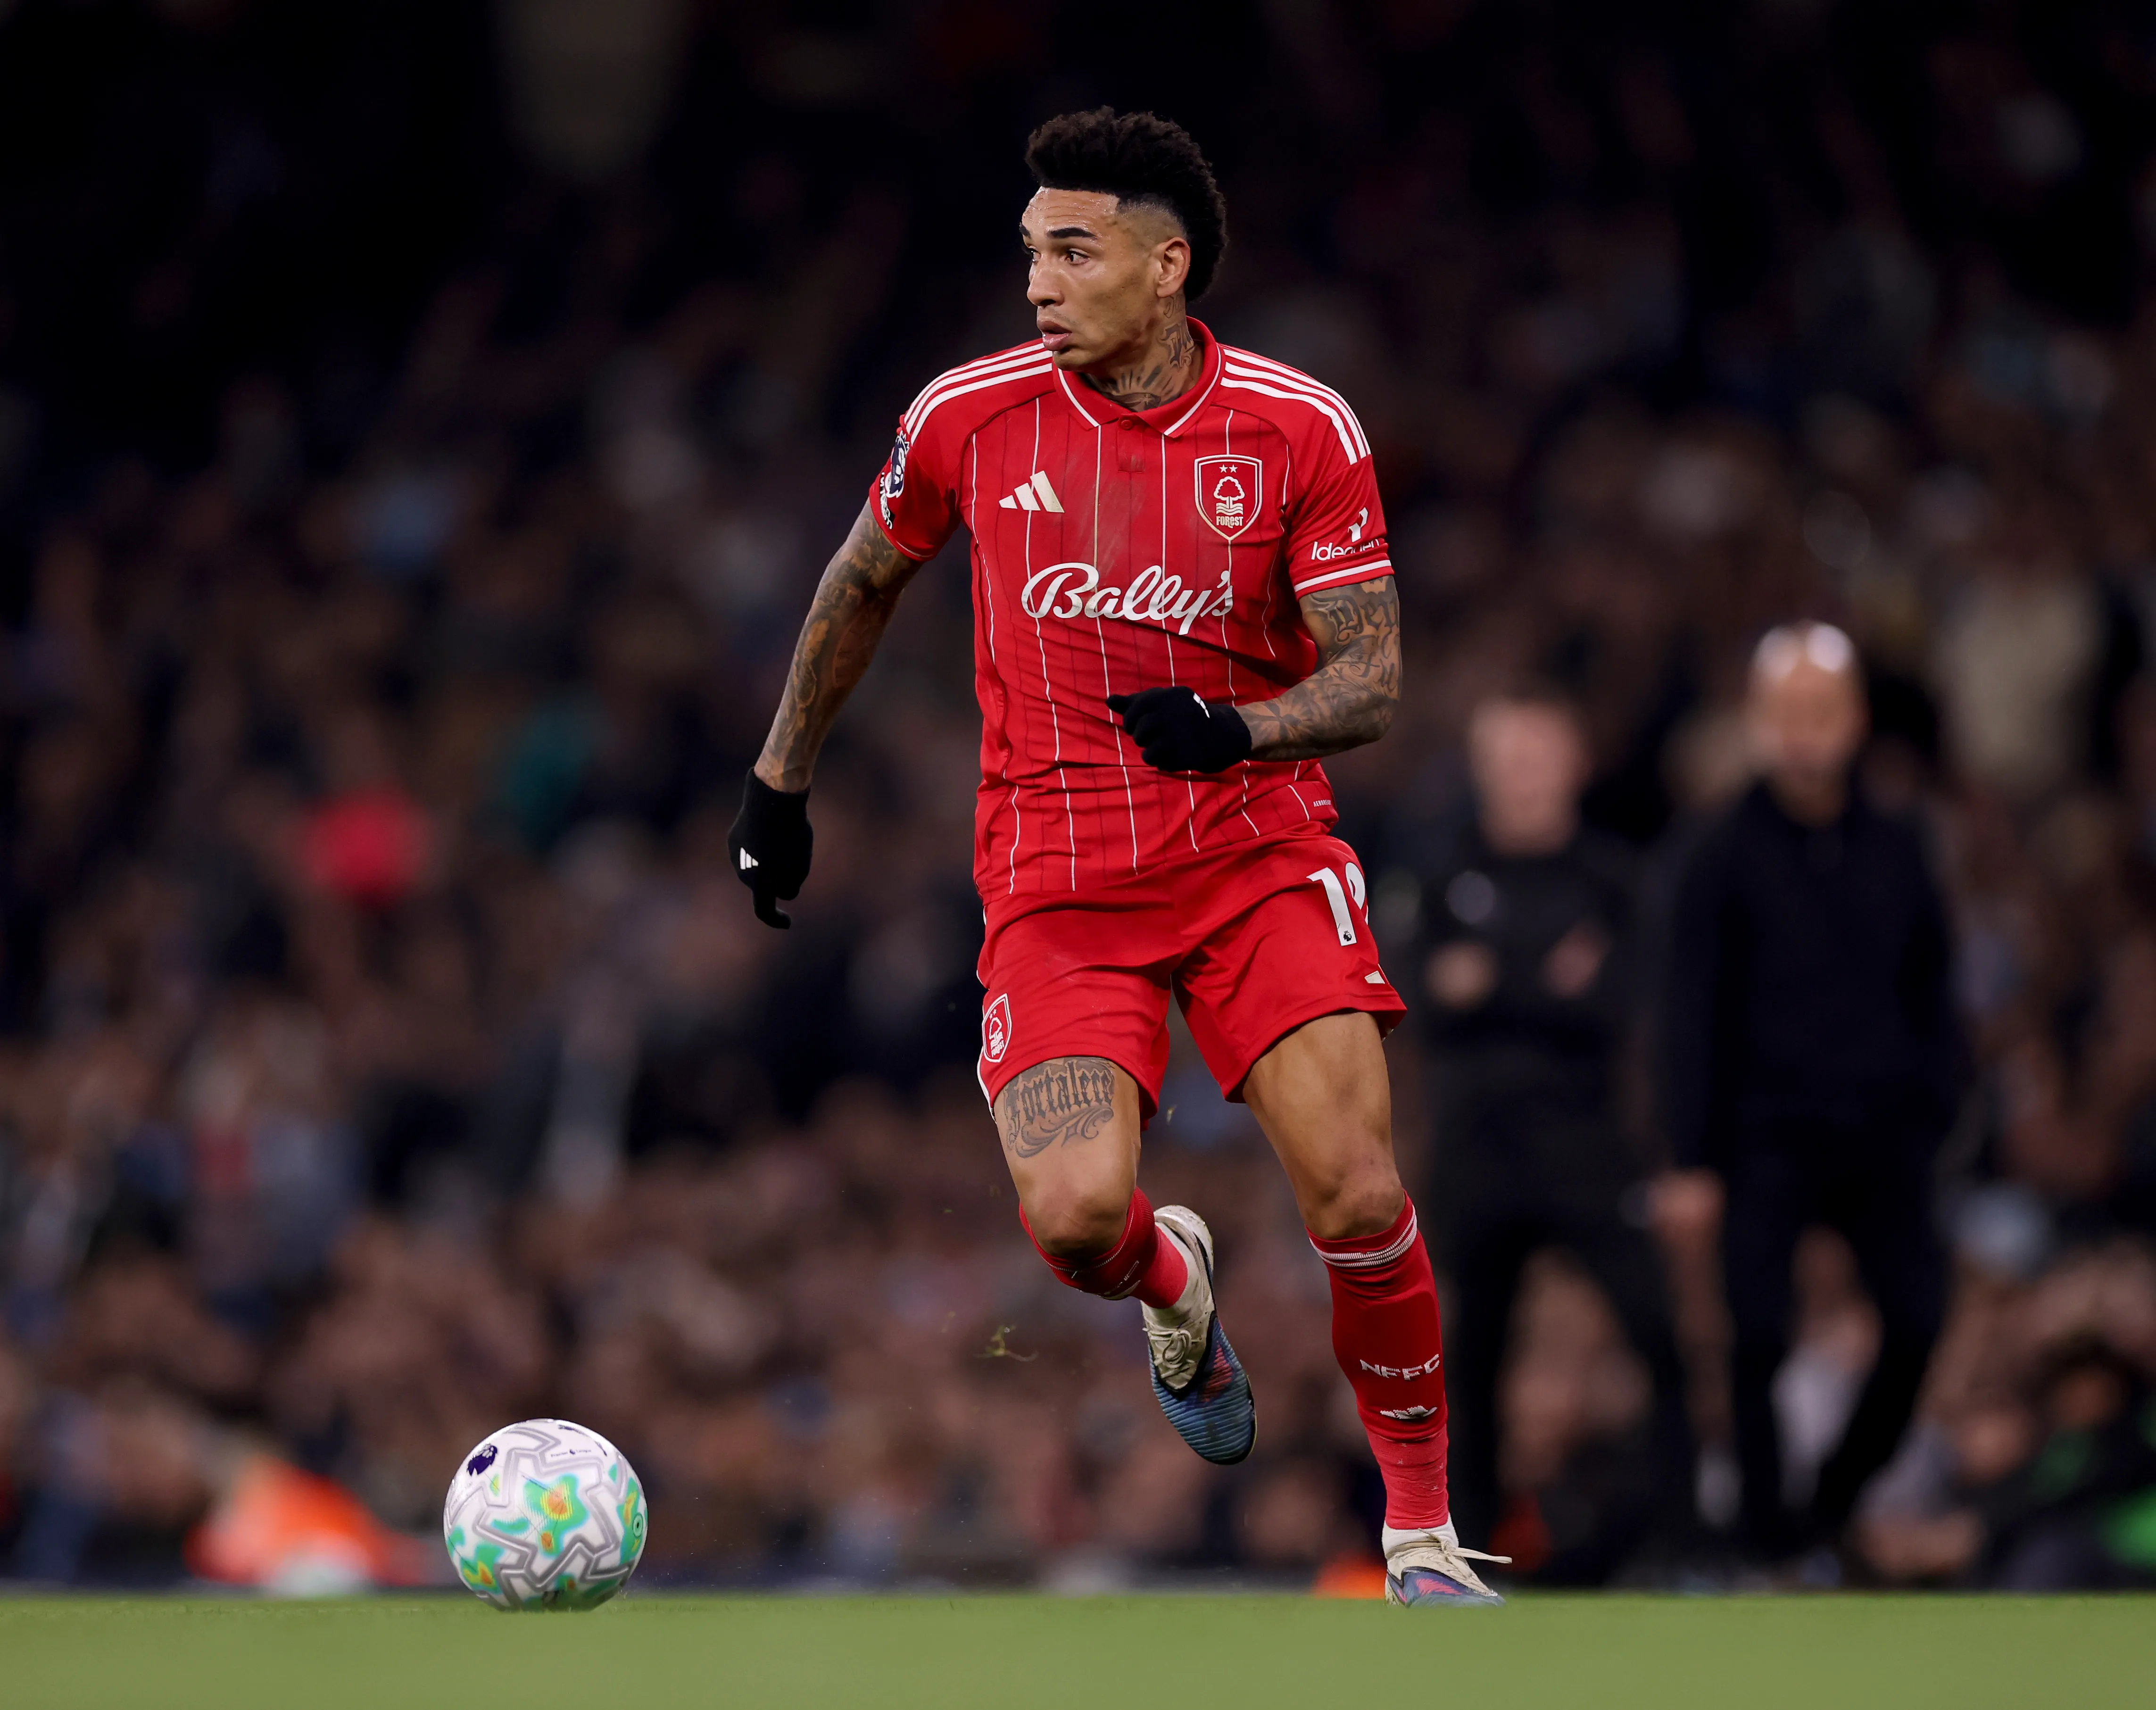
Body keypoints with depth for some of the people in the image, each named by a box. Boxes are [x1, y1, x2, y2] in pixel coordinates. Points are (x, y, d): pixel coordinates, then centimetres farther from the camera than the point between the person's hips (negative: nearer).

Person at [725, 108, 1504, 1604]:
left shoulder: (1300, 431, -6)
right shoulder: (969, 417, -1)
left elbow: (1372, 681, -5)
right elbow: (864, 584, 18)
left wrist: (1239, 728, -25)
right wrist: (782, 780, 24)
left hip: (1261, 848, -1)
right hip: (1056, 880, 1)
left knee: (1358, 1197, -16)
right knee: (1074, 1214, -21)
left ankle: (1425, 1537, 5)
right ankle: (1174, 1287, 19)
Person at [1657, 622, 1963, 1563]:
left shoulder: (1894, 852, 10)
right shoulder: (1727, 858, 1)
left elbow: (1930, 998, 16)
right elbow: (1692, 1016, 0)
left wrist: (1931, 1122, 4)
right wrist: (1694, 1161, -5)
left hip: (1882, 1133, 3)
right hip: (1771, 1140, -3)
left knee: (1919, 1323, -8)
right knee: (1761, 1337, -9)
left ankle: (1837, 1506, 12)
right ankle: (1769, 1532, 1)